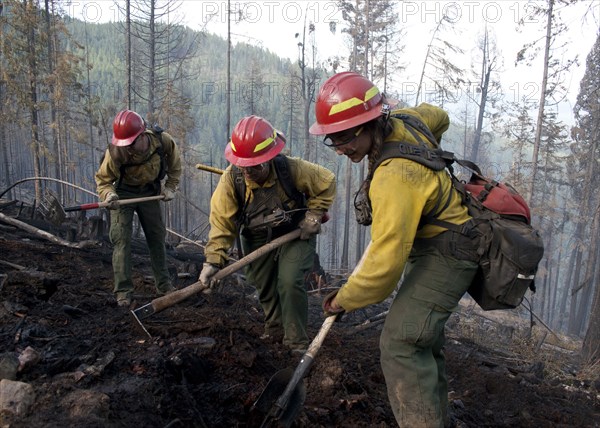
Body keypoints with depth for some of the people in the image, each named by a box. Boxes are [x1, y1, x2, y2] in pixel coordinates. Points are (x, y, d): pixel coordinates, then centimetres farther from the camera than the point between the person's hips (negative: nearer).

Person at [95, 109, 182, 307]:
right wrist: (108, 194, -36)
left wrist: (171, 187, -5)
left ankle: (163, 284, 22)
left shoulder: (163, 141, -24)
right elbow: (103, 179, -16)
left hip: (150, 192, 3)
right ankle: (123, 290, -1)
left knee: (157, 237, 8)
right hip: (123, 193, -3)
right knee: (121, 240, -10)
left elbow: (175, 163, -2)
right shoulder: (115, 152, -30)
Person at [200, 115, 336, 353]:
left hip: (295, 234, -3)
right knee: (264, 286, 12)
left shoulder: (292, 169, -28)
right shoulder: (231, 179, -24)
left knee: (290, 282, -18)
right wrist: (213, 261, -29)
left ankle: (297, 342, 1)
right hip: (258, 239, 3)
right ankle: (275, 331, 38)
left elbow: (327, 183, -11)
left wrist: (313, 216, -16)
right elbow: (222, 221, -22)